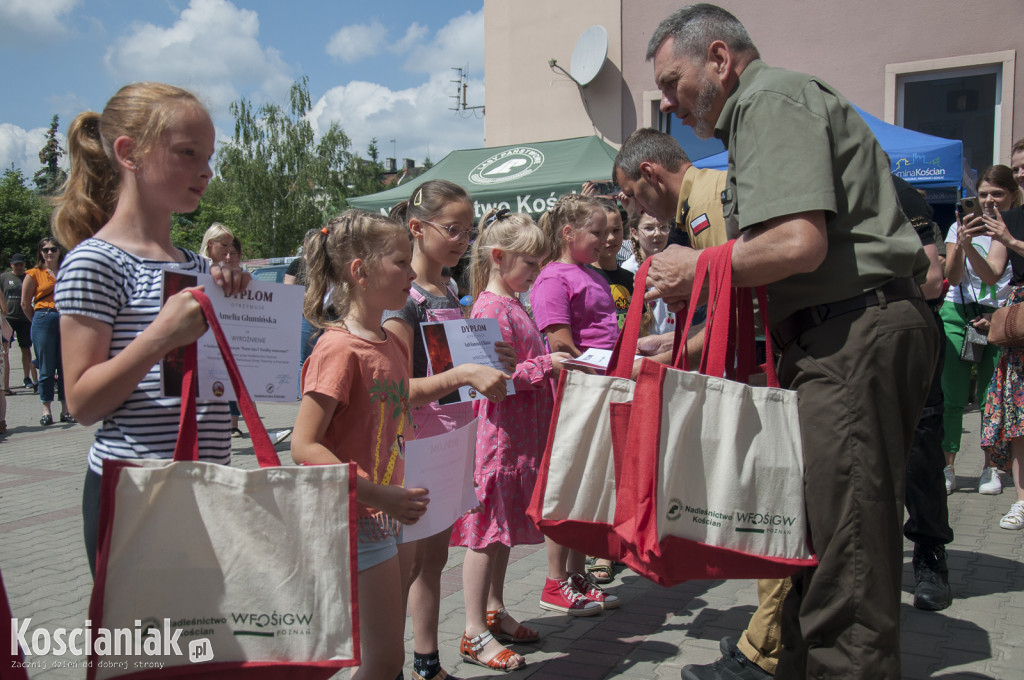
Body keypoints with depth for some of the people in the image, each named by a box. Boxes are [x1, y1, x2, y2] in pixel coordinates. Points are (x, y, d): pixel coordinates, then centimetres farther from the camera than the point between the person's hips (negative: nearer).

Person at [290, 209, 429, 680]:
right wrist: (378, 495, -25)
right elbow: (303, 446, -21)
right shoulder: (339, 349, -18)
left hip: (384, 514, 9)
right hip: (356, 521, -9)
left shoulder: (392, 345, 9)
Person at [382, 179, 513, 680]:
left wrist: (490, 365, 6)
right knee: (404, 565, 1)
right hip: (413, 446, -8)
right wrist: (463, 374, -31)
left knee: (434, 558, 17)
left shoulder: (449, 295, 10)